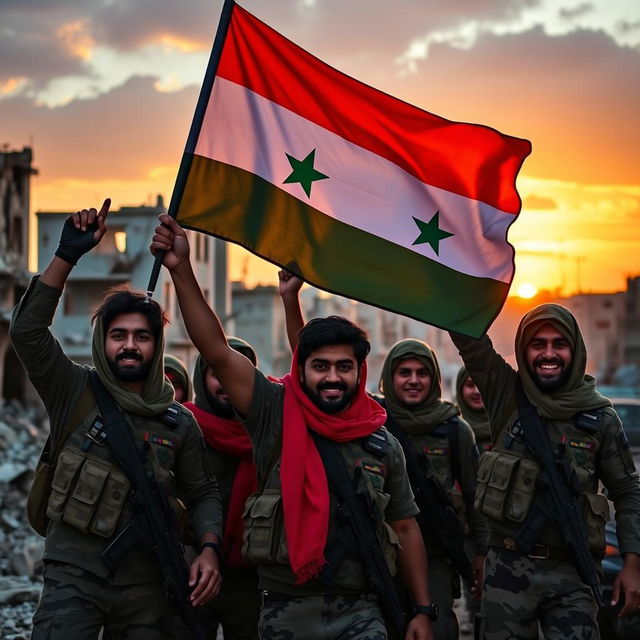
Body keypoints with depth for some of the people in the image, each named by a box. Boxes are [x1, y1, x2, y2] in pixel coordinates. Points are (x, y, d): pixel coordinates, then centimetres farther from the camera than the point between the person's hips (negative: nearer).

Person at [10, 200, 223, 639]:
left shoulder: (179, 422, 7)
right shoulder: (76, 393, 1)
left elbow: (202, 492, 13)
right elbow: (27, 330, -11)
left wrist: (209, 549, -5)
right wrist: (68, 256, -17)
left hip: (145, 583, 3)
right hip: (74, 574, -3)